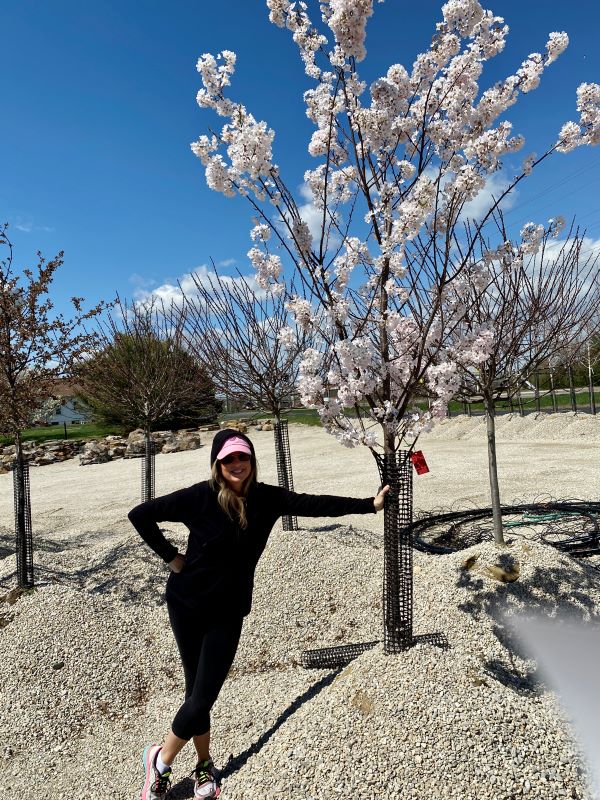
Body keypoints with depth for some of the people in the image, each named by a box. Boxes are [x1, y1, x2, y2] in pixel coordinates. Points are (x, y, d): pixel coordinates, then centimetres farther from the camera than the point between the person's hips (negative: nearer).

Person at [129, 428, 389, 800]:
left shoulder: (267, 498, -8)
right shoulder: (199, 497, -17)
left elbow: (316, 504, -9)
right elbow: (140, 514, -10)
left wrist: (370, 504, -9)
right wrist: (170, 556, -9)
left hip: (228, 613, 2)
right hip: (187, 604, -2)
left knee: (204, 696, 4)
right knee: (197, 693, 10)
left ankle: (162, 760, 33)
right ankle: (205, 765, 38)